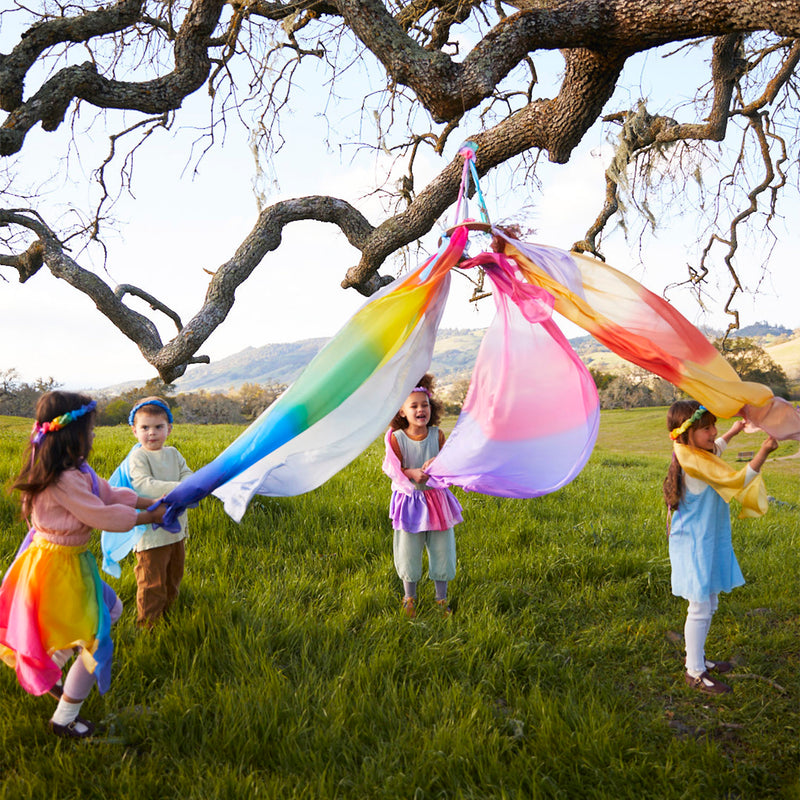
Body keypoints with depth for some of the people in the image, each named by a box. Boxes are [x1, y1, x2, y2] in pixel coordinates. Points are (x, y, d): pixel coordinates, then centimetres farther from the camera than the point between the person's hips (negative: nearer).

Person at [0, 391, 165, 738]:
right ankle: (63, 720, 20)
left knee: (110, 610, 24)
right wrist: (148, 517, -10)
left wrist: (151, 503, 7)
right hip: (58, 565, -10)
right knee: (95, 642, 2)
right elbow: (102, 515, -23)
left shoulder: (76, 470, 2)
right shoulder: (64, 481, -29)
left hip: (70, 560, 10)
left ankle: (49, 675, 37)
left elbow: (107, 492, 8)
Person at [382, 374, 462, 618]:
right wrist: (412, 473, -29)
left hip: (436, 498, 2)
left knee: (441, 550, 8)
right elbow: (394, 469, -10)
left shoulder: (437, 435, -5)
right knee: (408, 551, 8)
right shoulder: (396, 438, -11)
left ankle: (441, 599, 26)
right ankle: (410, 598, 30)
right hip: (409, 499, -2)